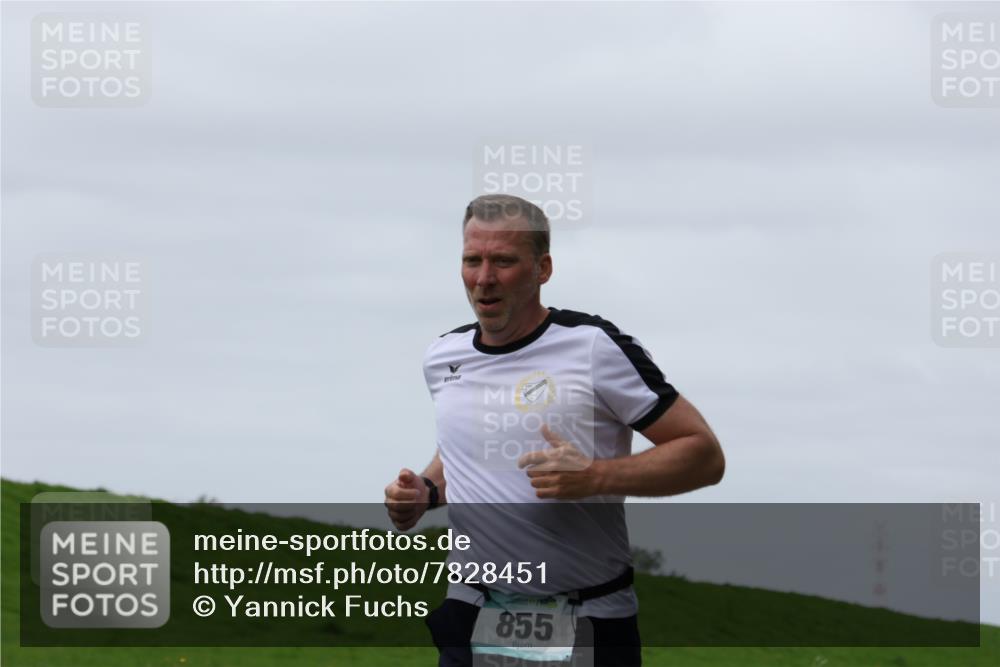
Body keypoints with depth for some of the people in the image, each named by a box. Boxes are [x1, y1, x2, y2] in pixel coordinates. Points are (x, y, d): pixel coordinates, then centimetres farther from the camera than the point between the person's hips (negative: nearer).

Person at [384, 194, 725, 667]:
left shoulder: (596, 347, -12)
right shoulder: (442, 357, 6)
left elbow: (704, 455, -12)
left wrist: (595, 477, -24)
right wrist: (426, 493, 5)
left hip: (590, 623, -4)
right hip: (471, 609, 4)